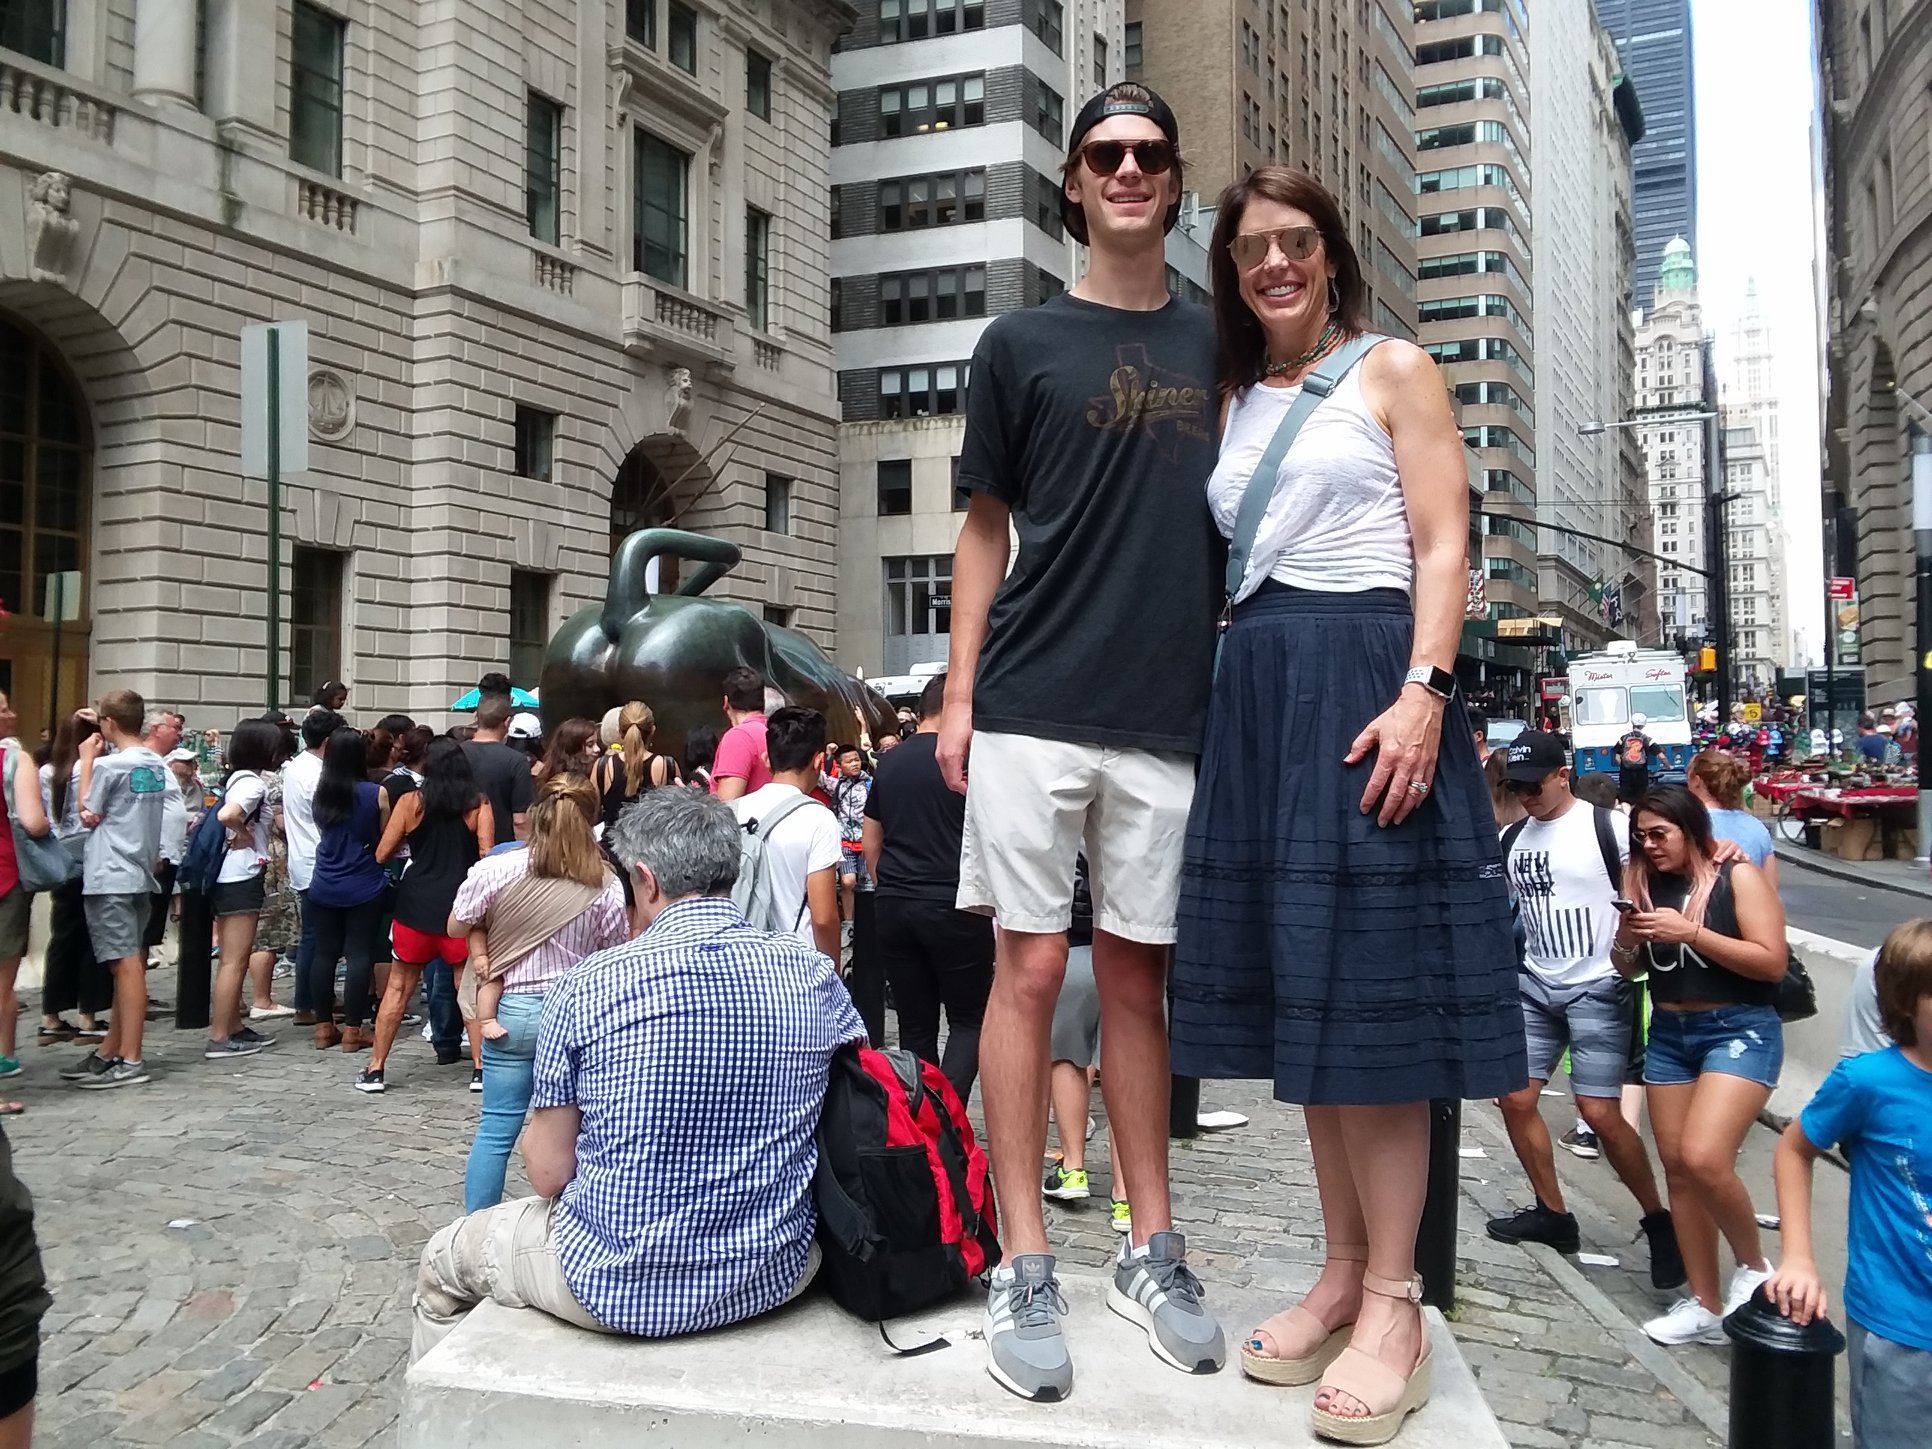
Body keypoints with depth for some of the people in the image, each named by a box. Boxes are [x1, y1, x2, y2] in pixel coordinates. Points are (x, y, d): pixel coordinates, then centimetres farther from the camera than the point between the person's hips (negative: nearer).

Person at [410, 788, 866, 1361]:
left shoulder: (588, 985, -15)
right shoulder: (813, 974, -8)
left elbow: (548, 1173, -9)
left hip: (621, 1288, -3)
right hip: (775, 1279, 4)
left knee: (442, 1260, 25)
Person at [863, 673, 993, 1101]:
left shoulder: (888, 763, 11)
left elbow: (871, 844, 17)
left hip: (893, 906, 5)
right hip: (954, 905, -5)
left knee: (915, 1025, 11)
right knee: (969, 1020, 4)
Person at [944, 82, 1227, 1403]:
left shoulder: (1217, 348, 14)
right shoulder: (1022, 343, 8)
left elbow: (1249, 526, 16)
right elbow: (987, 531, 8)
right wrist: (958, 695, 0)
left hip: (1169, 711, 2)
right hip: (1034, 703, -2)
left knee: (1138, 976, 8)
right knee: (1031, 966, -1)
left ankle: (1153, 1249, 19)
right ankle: (1026, 1267, 8)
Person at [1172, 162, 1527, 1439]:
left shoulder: (1394, 371, 5)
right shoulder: (1232, 402, 19)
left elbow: (1443, 544, -5)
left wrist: (1423, 691, -19)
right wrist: (1224, 697, 7)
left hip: (1367, 681, -6)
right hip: (1259, 693, 6)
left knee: (1371, 985, -7)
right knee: (1303, 987, 6)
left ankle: (1393, 1304, 2)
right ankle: (1343, 1271, 16)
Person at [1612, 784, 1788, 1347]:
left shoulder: (1738, 877, -9)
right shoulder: (1645, 882, 6)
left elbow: (1772, 962, -16)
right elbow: (1628, 967, 13)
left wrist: (1689, 932, -21)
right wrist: (1628, 936, -9)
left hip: (1739, 1030, -6)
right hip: (1668, 1033, 6)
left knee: (1702, 1157, -21)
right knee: (1678, 1168, 7)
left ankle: (1754, 1267, 5)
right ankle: (1707, 1306, 17)